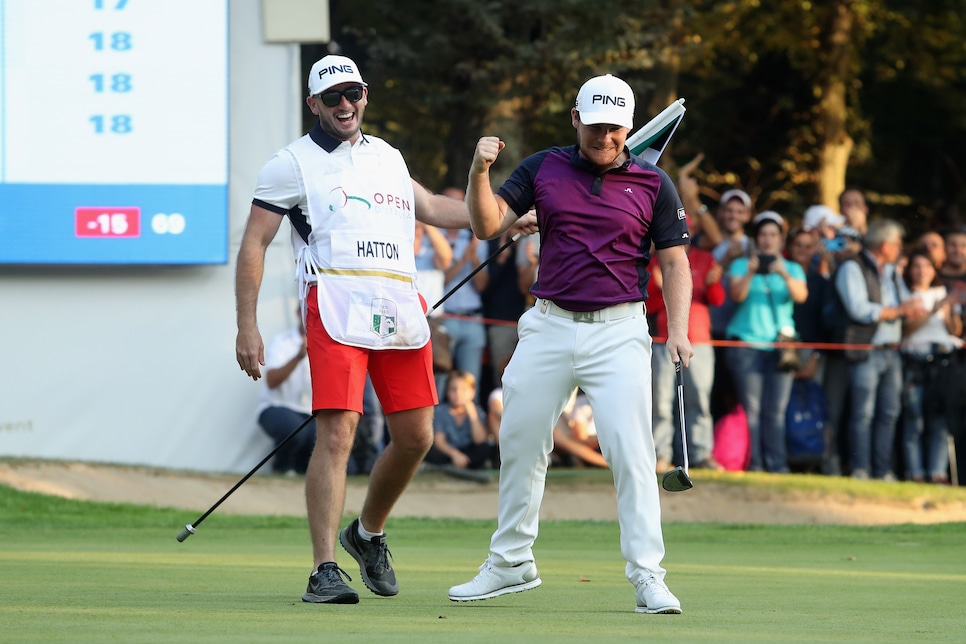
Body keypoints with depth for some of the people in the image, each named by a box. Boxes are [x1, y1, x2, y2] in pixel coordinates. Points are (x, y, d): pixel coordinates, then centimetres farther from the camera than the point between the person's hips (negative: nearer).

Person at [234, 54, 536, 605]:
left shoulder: (387, 157, 23)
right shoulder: (294, 163, 6)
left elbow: (430, 207, 38)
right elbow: (254, 243, 4)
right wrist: (247, 327, -4)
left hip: (401, 309, 6)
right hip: (336, 306, -6)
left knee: (416, 436, 5)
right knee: (337, 434, -16)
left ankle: (369, 535, 29)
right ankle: (325, 570, -17)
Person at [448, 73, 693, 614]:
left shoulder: (653, 184, 1)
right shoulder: (543, 169, 6)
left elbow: (675, 262, 4)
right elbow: (488, 224, 0)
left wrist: (677, 331, -9)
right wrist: (480, 171, -18)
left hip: (619, 331, -3)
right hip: (550, 326, 3)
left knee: (631, 451, -13)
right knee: (521, 444, 9)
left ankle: (648, 575, -11)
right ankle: (512, 564, 24)